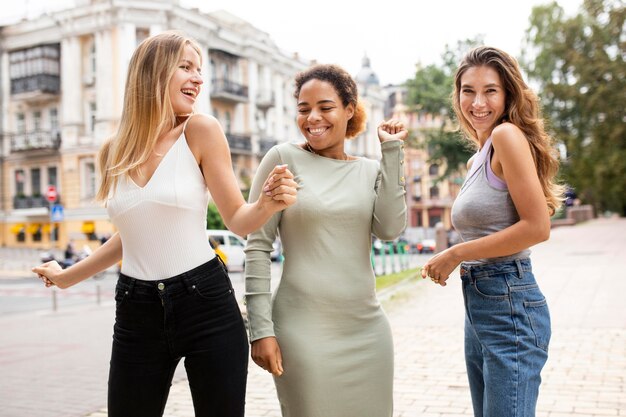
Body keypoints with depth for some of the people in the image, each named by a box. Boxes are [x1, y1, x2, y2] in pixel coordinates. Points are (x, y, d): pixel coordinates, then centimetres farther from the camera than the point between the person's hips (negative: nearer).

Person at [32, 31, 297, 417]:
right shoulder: (114, 152, 4)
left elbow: (238, 219, -2)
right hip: (136, 312, 3)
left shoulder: (201, 131, -6)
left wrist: (269, 203, -25)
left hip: (206, 302, -3)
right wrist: (66, 276, 29)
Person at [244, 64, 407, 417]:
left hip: (368, 330, 4)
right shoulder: (284, 158, -2)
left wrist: (393, 153, -4)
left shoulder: (371, 170, 8)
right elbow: (257, 247, -5)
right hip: (304, 331, -4)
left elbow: (390, 229, -8)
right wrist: (261, 329, -9)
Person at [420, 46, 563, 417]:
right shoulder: (478, 159, 15)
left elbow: (537, 227, -19)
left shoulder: (508, 135, -11)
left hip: (509, 306, -9)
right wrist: (449, 261, 2)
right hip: (478, 307, 9)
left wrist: (456, 254, -14)